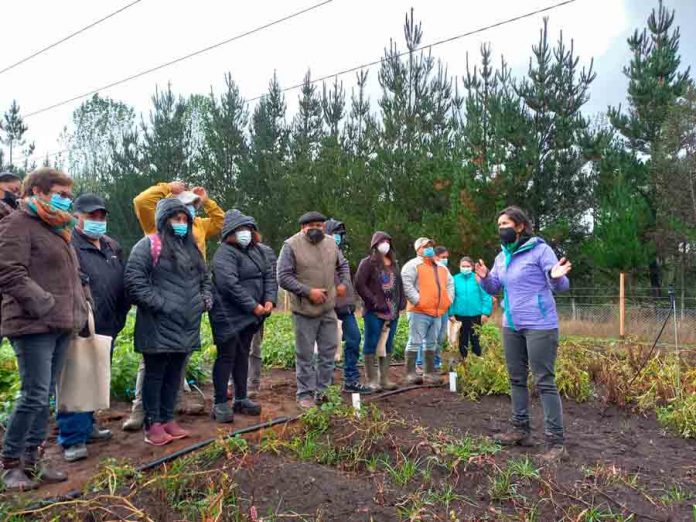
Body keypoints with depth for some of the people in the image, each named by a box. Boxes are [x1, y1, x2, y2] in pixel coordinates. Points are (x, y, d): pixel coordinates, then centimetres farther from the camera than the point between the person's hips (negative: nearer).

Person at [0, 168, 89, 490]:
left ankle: (32, 459, 21)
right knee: (34, 395, -7)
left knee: (44, 395, 12)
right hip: (34, 327, -8)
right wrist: (48, 307, -18)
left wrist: (77, 311, 15)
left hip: (61, 327, 8)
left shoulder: (58, 229, 21)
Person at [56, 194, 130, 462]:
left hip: (106, 329, 8)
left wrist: (119, 318, 13)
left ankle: (87, 425, 32)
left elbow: (124, 285, 20)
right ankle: (72, 439, 5)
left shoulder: (113, 247, 16)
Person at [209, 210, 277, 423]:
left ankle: (241, 399, 28)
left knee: (243, 355, 16)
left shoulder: (256, 250, 13)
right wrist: (253, 306, -21)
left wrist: (270, 299, -5)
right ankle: (220, 404, 7)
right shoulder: (225, 254, -14)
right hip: (229, 316, -8)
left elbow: (269, 276, 12)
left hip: (250, 316, 8)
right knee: (226, 357, -2)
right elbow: (229, 284, -24)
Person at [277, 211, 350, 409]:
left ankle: (322, 390, 27)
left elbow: (343, 265, 22)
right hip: (305, 310, -5)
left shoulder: (331, 243, 5)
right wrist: (308, 291, -19)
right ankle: (305, 394, 20)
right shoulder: (291, 245, -13)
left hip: (328, 309, 6)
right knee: (305, 355, 5)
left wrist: (344, 283, 6)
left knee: (329, 351, 12)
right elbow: (283, 277, -14)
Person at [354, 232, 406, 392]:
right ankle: (372, 380, 5)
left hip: (392, 312, 7)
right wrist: (374, 302, -14)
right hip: (374, 312, -7)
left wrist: (401, 302, 6)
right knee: (371, 345, -2)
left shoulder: (394, 264, 17)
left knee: (388, 346, 10)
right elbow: (359, 285, -10)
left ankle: (384, 379, 18)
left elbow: (399, 284, 21)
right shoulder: (368, 262, -3)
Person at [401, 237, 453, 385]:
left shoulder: (441, 267, 21)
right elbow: (406, 284, -14)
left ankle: (429, 372, 19)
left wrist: (448, 300, 12)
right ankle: (411, 373, 1)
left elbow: (450, 284, 27)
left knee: (431, 343, 12)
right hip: (419, 311, -7)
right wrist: (416, 300, -17)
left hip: (437, 312, 7)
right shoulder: (413, 265, -3)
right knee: (415, 342, -5)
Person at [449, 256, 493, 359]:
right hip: (460, 315, 2)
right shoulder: (455, 279, -3)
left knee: (475, 339, 7)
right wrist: (451, 313, -5)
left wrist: (485, 312, -10)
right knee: (463, 339, 13)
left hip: (476, 315, -2)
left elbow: (486, 296, -7)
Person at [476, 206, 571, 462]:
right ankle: (520, 429, 29)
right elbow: (494, 288, 16)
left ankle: (555, 441, 2)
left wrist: (556, 276, -33)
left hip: (539, 326, -8)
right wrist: (485, 277, -4)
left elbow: (560, 286, -11)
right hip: (511, 326, 8)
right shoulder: (502, 257, 11)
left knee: (545, 382, -5)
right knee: (516, 379, 15)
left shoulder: (540, 249, -10)